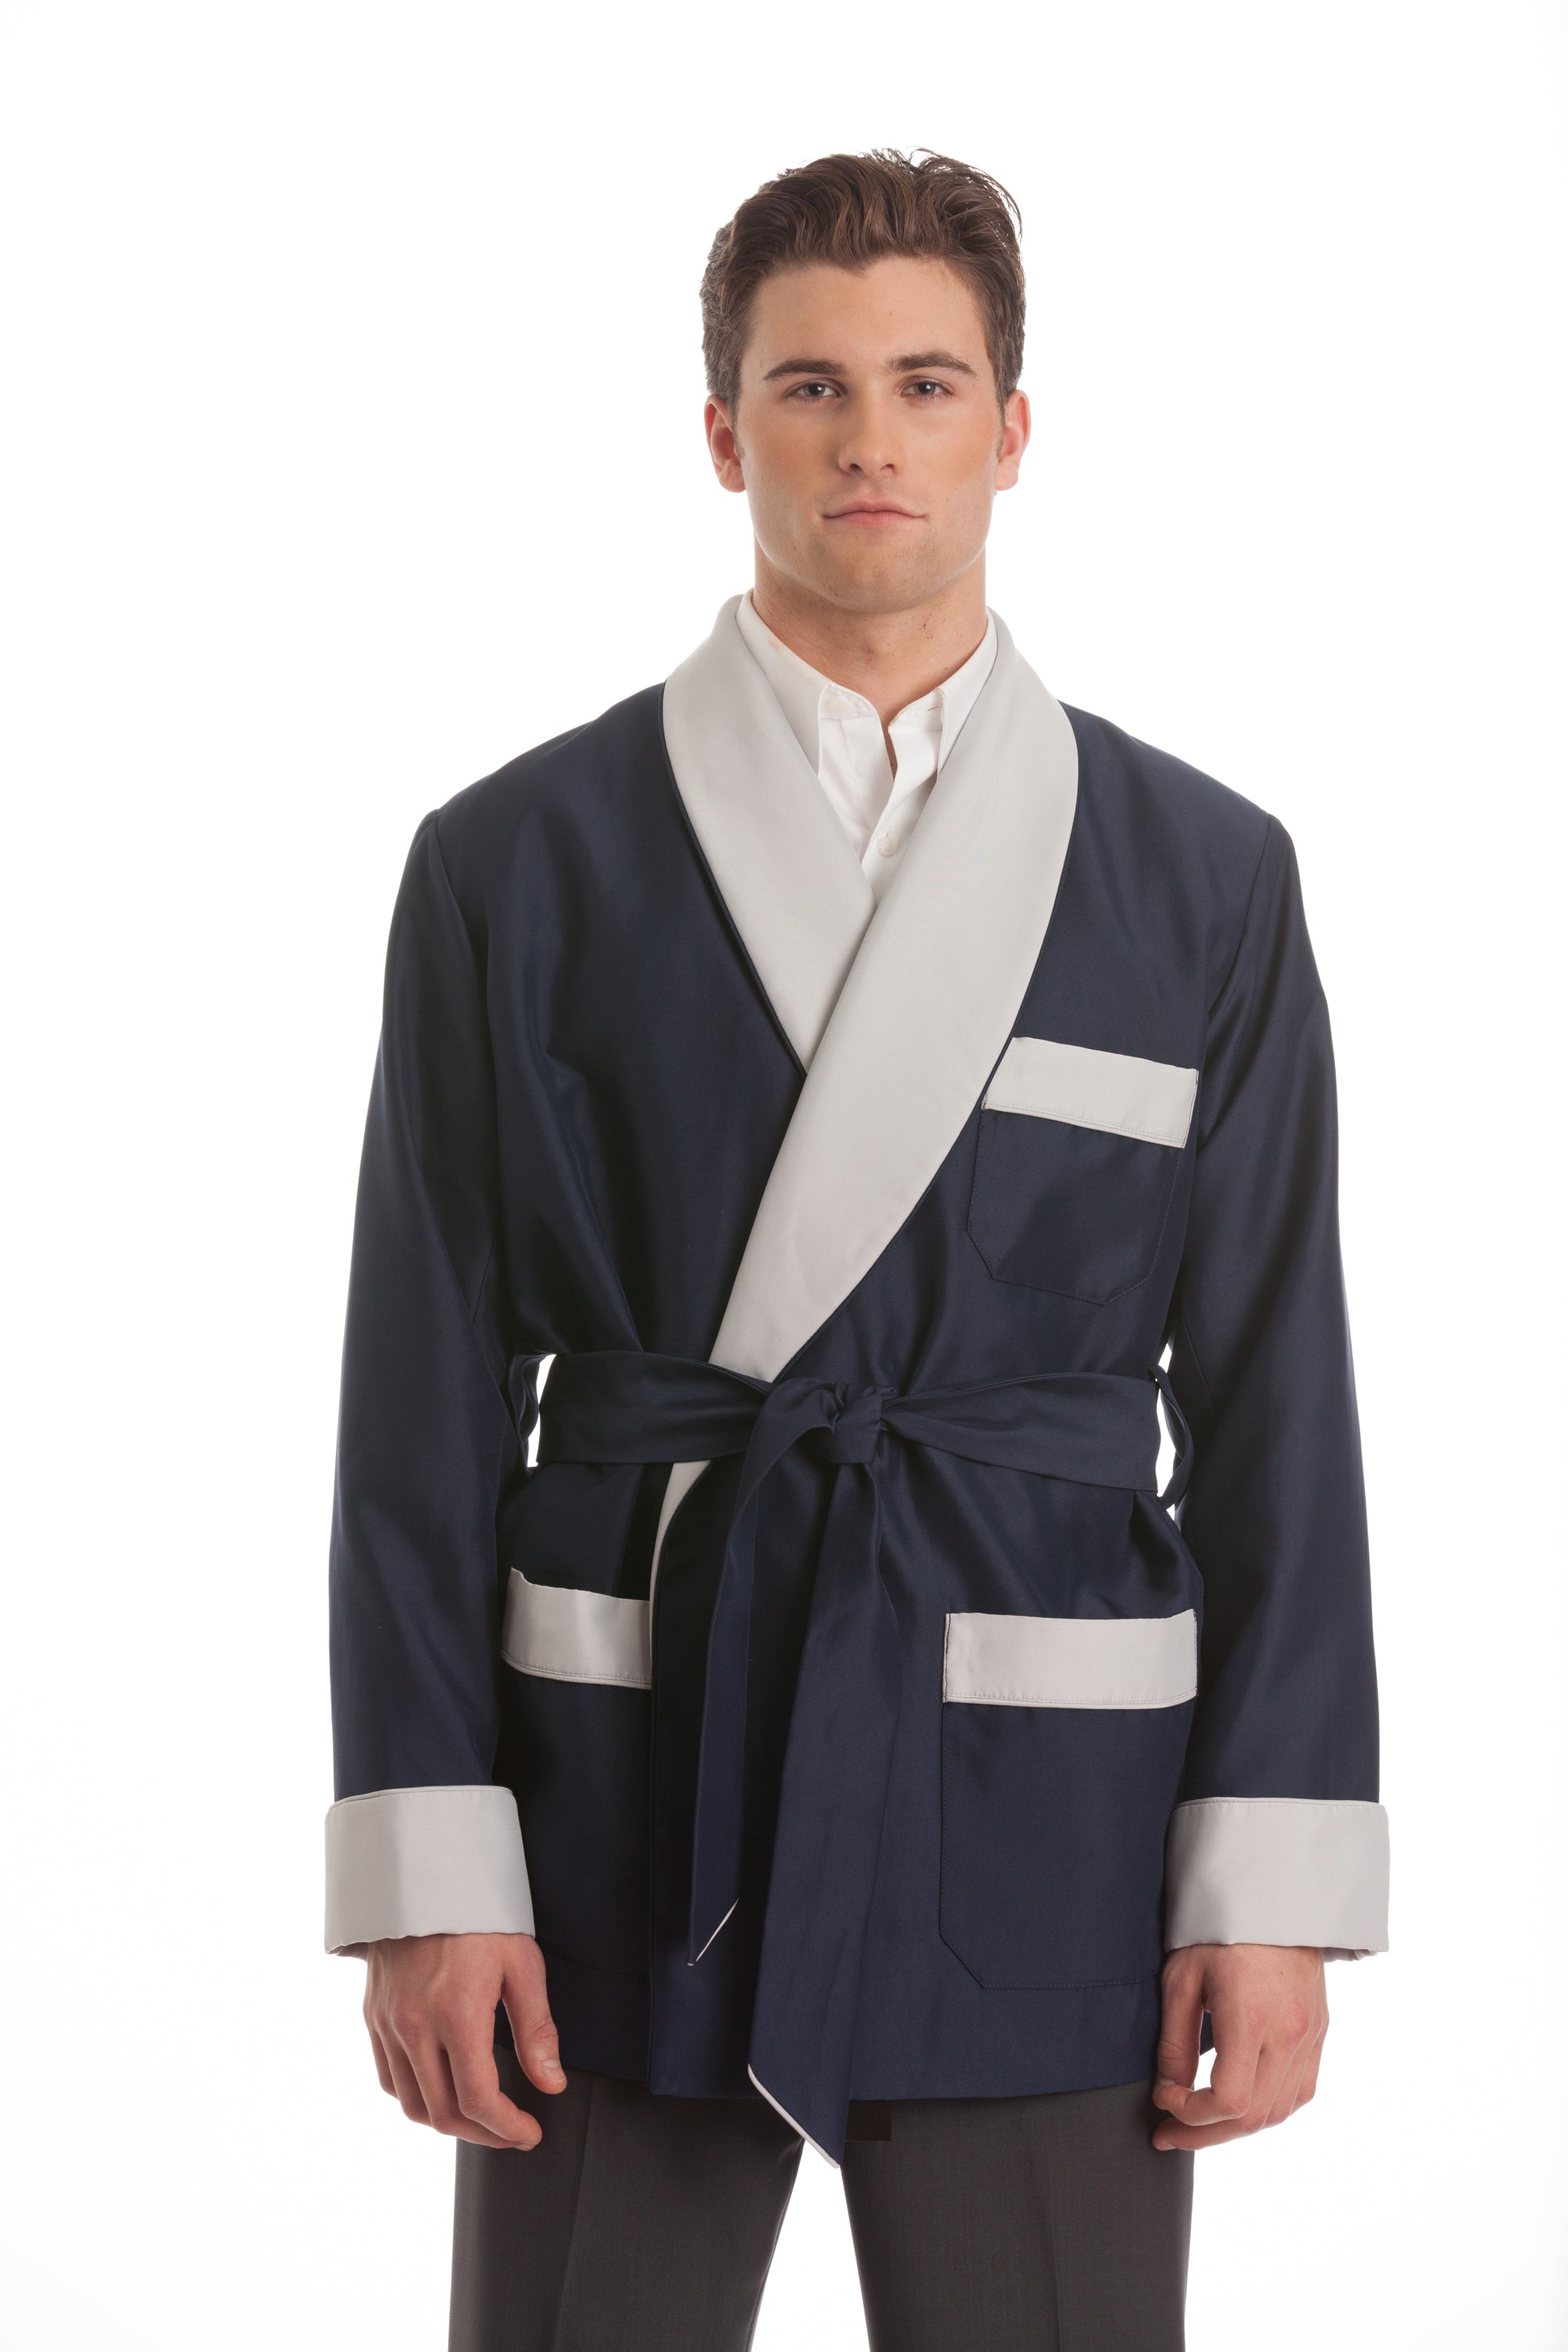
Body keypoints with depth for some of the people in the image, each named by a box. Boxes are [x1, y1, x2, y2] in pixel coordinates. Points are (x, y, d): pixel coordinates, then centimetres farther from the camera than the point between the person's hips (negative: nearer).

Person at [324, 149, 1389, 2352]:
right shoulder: (519, 863, 2)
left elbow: (1274, 1395, 3)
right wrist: (426, 1870, -6)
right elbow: (431, 1397, 1)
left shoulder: (1202, 876, 4)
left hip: (1038, 1814, 1)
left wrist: (1277, 1889, -3)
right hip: (628, 1781, 0)